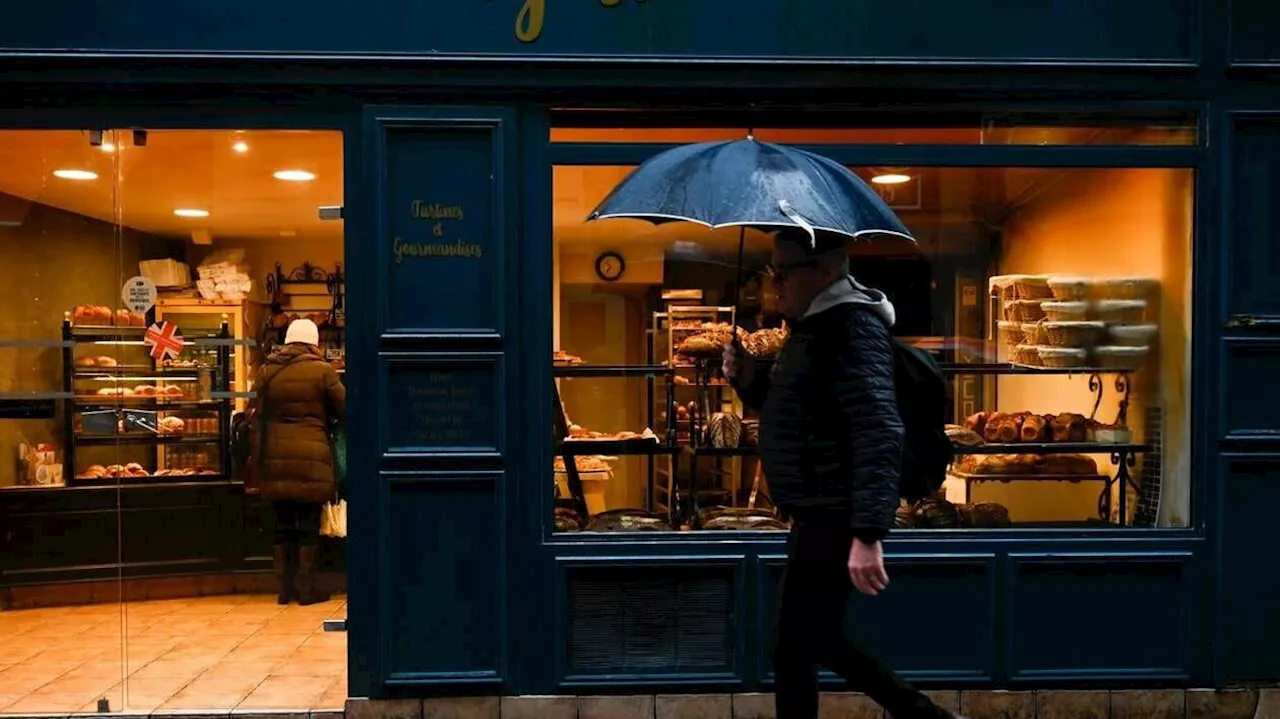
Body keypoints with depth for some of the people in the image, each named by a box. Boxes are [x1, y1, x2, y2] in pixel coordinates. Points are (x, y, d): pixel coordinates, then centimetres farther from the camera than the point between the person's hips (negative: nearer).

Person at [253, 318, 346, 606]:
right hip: (311, 458, -4)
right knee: (309, 524, 5)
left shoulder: (266, 370, 5)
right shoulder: (322, 371, -6)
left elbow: (257, 413, 10)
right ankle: (306, 588, 10)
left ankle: (284, 587, 18)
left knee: (283, 523, 13)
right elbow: (343, 409, 2)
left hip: (275, 458, 4)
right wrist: (322, 419, 22)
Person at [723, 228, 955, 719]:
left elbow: (879, 435, -26)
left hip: (835, 522, -10)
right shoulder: (813, 327, 14)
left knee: (793, 653, 0)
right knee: (819, 642, 21)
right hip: (817, 516, 10)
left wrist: (867, 534, -31)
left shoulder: (853, 327, -17)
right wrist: (748, 380, 6)